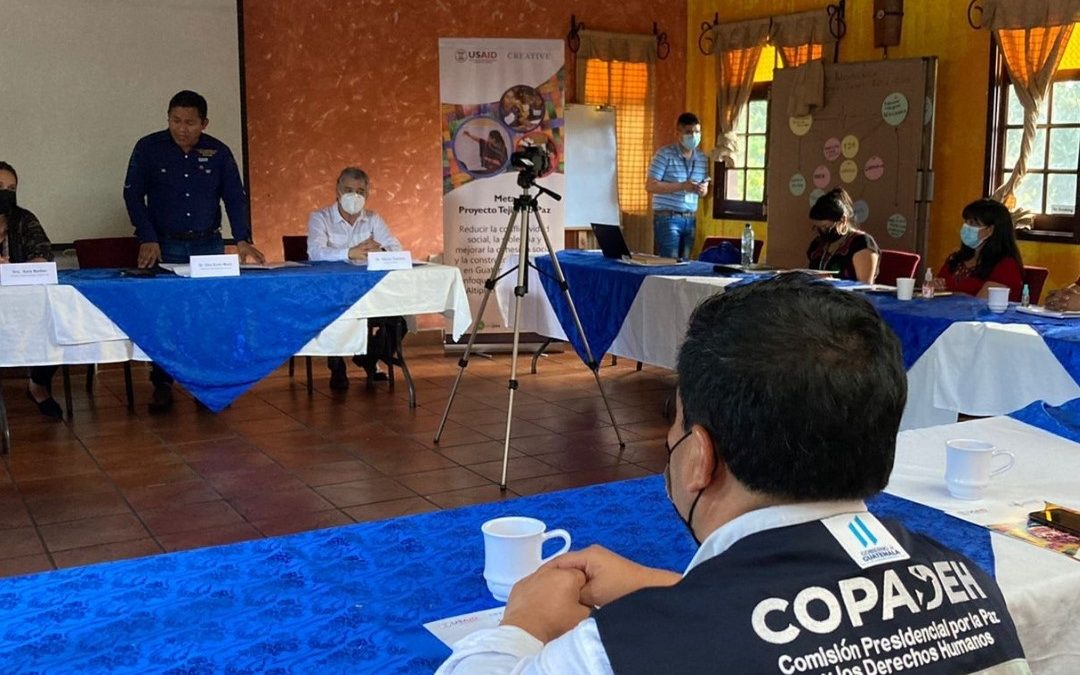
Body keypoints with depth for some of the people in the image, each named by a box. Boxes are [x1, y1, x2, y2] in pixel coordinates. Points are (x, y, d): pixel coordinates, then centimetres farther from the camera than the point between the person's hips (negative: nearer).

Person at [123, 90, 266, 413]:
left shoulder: (218, 152, 4)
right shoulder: (148, 148, -1)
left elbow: (235, 197, 5)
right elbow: (133, 194, -2)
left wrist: (242, 239, -8)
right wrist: (147, 239, -12)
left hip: (209, 244, 2)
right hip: (165, 246, -2)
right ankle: (162, 385, 5)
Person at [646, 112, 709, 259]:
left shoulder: (702, 158, 10)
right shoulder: (665, 154, -8)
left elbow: (704, 188, 18)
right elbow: (650, 186, -13)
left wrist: (703, 190, -7)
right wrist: (681, 186, -20)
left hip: (690, 219, 6)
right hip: (667, 218, -6)